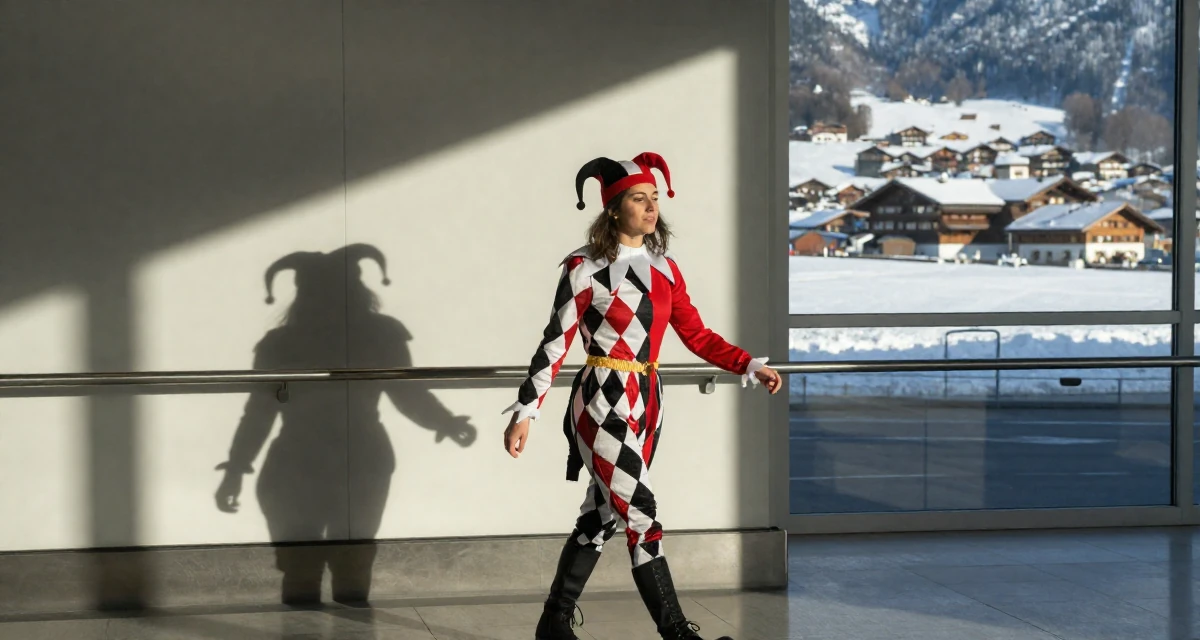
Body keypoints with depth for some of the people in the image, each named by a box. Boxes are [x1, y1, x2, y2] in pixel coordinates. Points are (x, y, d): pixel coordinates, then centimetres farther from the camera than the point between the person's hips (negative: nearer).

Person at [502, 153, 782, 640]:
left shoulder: (664, 269, 9)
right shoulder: (586, 268, -9)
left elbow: (697, 336, 9)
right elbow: (555, 343, -9)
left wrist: (750, 366, -4)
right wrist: (525, 411, -12)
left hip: (646, 403, 7)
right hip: (603, 403, -7)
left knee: (601, 514, 11)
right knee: (640, 514, -10)